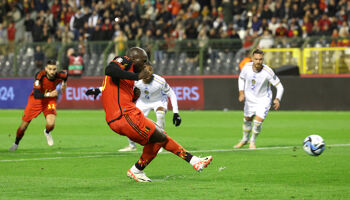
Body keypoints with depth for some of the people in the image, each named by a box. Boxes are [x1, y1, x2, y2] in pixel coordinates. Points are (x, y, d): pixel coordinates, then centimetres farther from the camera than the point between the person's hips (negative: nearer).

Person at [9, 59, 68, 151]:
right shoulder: (40, 75, -31)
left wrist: (64, 83, 5)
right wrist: (49, 94, -48)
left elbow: (65, 73, 6)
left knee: (51, 124, -22)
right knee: (24, 125, 3)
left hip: (50, 101, 1)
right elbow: (36, 95, -37)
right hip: (36, 100, -1)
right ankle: (16, 143, 33)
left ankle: (47, 132, 17)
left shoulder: (60, 76, -22)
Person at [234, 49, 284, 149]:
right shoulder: (247, 67, -18)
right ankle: (245, 139, 44)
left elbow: (279, 86, -20)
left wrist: (277, 99, -36)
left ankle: (252, 141, 14)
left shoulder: (268, 72, -28)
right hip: (250, 98, 3)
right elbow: (241, 78, 5)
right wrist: (241, 93, -5)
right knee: (247, 119, 18)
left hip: (263, 99, -3)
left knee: (258, 122, -14)